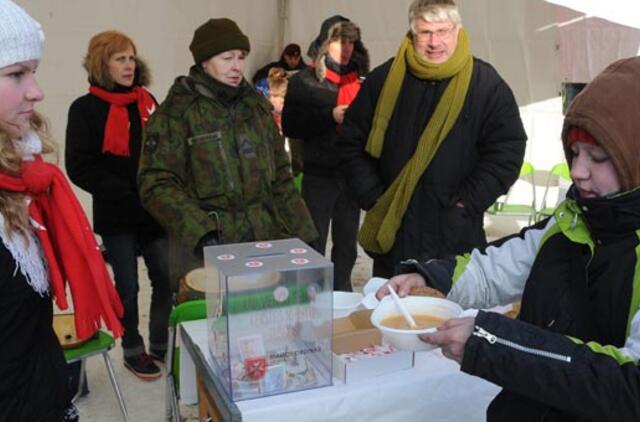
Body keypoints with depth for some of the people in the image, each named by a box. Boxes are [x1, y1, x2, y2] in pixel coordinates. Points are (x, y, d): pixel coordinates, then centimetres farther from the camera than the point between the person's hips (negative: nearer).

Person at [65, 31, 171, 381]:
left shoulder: (146, 101, 7)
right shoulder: (86, 108, -6)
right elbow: (79, 167, -9)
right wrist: (127, 194, -18)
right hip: (117, 215, -4)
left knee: (166, 278, 7)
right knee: (128, 286, 7)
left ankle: (162, 346, 26)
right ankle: (133, 351, 26)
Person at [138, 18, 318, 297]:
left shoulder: (257, 105, 12)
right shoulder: (176, 112, -5)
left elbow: (279, 177, 15)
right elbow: (157, 185, -11)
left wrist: (303, 233, 11)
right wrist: (201, 232, -23)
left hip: (265, 243, 5)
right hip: (205, 253, -4)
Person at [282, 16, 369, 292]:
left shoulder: (359, 81, 10)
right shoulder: (304, 81, -1)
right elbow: (289, 126, -9)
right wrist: (329, 116, -18)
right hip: (319, 174, -4)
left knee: (347, 244, 15)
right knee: (314, 243, 1)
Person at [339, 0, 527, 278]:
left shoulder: (487, 85, -3)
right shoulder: (383, 79, 3)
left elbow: (507, 153, -5)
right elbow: (352, 143, 7)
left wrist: (464, 203, -11)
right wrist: (373, 198, -2)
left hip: (456, 237, -2)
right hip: (391, 234, 2)